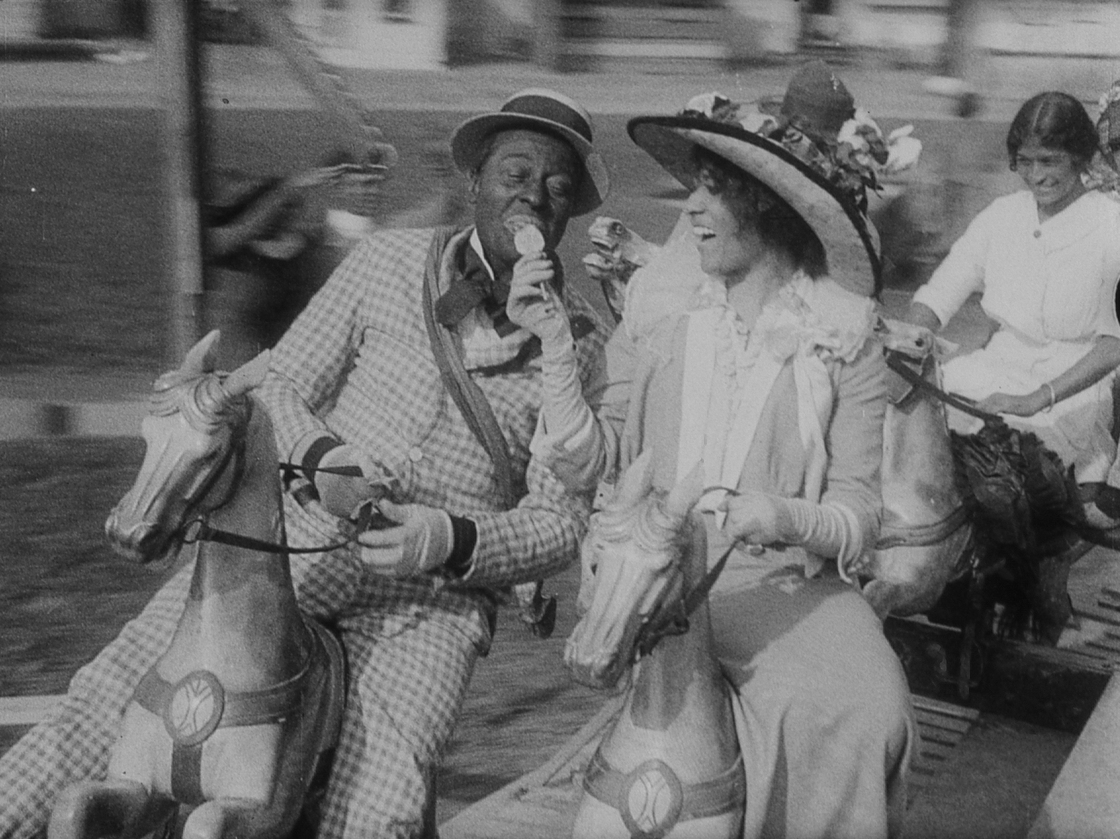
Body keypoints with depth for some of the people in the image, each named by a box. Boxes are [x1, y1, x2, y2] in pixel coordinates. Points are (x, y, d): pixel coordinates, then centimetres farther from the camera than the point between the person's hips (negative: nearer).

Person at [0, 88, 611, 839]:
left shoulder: (581, 345, 2)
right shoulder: (391, 261, 6)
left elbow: (561, 523, 0)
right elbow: (281, 387, 7)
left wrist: (450, 540, -19)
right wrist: (320, 456, -15)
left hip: (436, 598, -1)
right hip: (299, 534, 1)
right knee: (116, 693, -14)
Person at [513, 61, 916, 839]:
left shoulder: (844, 343, 2)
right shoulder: (660, 316, 7)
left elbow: (859, 510, 0)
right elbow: (591, 462, 0)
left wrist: (793, 518, -22)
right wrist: (557, 345, -10)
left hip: (787, 584, 0)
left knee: (864, 709, -24)